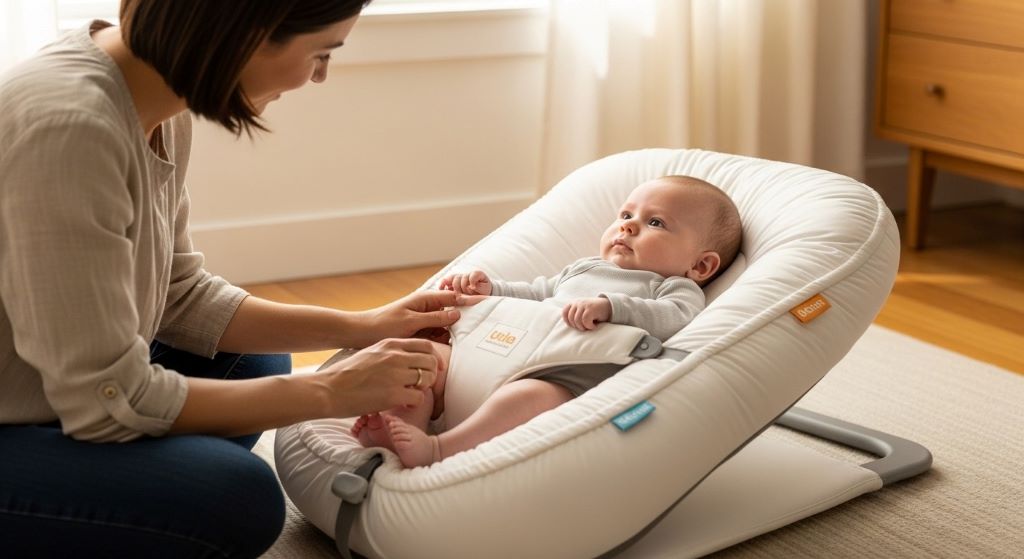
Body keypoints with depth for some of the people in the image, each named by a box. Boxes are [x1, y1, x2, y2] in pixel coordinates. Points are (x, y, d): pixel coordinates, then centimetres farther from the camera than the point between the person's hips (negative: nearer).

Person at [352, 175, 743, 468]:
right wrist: (488, 290, 21)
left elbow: (673, 319, -11)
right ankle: (404, 427, -26)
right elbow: (533, 295, 40)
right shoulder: (583, 269, 33)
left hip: (566, 388, -8)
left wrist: (608, 306, -27)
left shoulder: (678, 289, 11)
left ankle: (439, 449, -44)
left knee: (530, 395, -39)